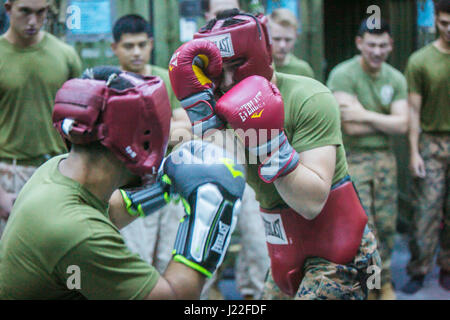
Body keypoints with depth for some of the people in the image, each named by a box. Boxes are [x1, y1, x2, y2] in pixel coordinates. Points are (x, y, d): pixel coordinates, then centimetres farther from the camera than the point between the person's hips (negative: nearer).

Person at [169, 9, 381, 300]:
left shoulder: (309, 99, -18)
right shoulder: (226, 105, -1)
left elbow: (312, 203, -26)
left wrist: (270, 141, -34)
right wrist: (198, 108, -21)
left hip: (337, 253, -6)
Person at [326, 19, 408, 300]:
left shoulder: (396, 79, 7)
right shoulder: (343, 75, -10)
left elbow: (402, 125, -4)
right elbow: (351, 127, -18)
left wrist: (367, 115, -13)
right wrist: (387, 122, -7)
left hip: (384, 158, 5)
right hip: (352, 160, -5)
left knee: (386, 226, 9)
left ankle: (385, 282, 25)